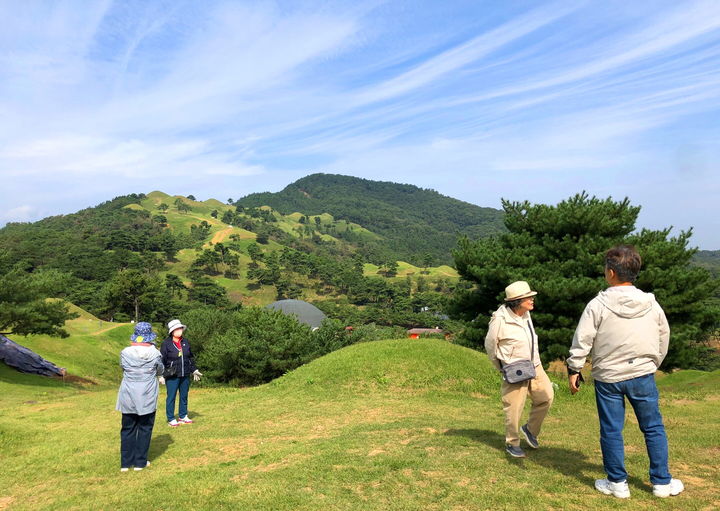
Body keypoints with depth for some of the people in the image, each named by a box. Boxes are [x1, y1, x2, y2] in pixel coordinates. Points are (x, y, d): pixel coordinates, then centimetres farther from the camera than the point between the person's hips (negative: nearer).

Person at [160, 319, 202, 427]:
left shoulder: (185, 342, 9)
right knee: (171, 397, 1)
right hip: (172, 376, -5)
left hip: (185, 375, 6)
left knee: (184, 396, 13)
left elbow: (191, 357, 18)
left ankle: (183, 416, 25)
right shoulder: (166, 343, -7)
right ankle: (171, 419, 12)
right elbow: (162, 360, -6)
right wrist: (161, 375, -10)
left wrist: (194, 370, 18)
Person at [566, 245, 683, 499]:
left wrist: (574, 369, -2)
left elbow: (582, 340, -13)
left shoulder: (598, 304, -13)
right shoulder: (651, 304, -1)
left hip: (608, 377, -3)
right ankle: (662, 482, 26)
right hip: (643, 375, 3)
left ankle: (617, 483, 20)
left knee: (611, 431, 9)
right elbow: (664, 337, 11)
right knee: (654, 428, 17)